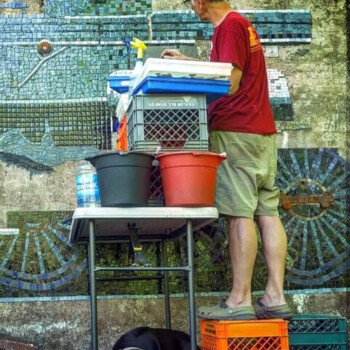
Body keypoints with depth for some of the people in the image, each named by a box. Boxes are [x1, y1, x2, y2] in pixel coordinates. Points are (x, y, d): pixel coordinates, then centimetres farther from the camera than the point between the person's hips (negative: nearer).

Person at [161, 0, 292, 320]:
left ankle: (240, 300, -9)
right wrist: (188, 62, 34)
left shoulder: (229, 26, -10)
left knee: (240, 214, -9)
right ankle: (275, 297, 5)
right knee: (267, 212, 4)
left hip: (235, 131, -9)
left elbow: (229, 85, -16)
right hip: (261, 131, 9)